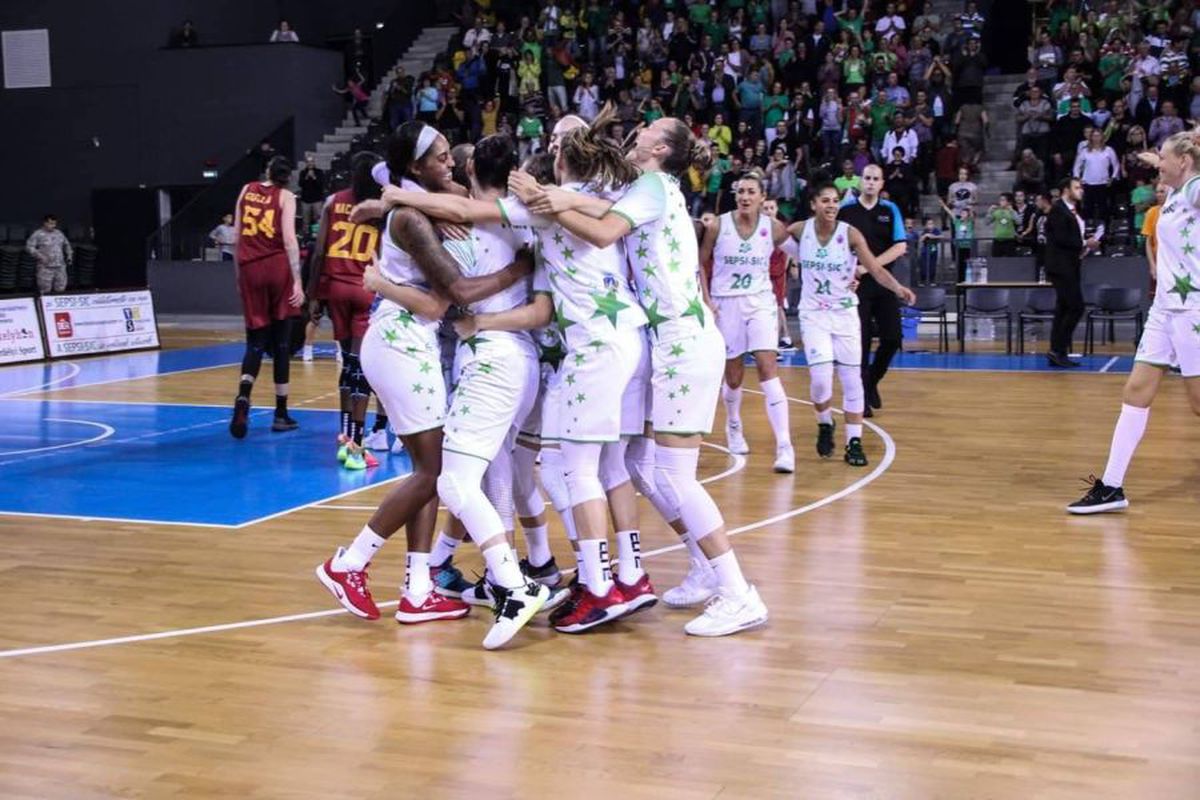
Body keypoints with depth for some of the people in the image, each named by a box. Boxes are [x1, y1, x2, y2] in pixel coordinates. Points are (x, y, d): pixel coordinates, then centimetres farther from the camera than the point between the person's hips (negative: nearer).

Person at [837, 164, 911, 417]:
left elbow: (900, 247, -4)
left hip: (884, 282, 2)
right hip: (856, 285, -2)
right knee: (861, 341, -3)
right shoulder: (845, 209, -1)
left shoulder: (890, 210, 4)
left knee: (892, 338, -2)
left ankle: (872, 381, 23)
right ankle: (862, 396, 8)